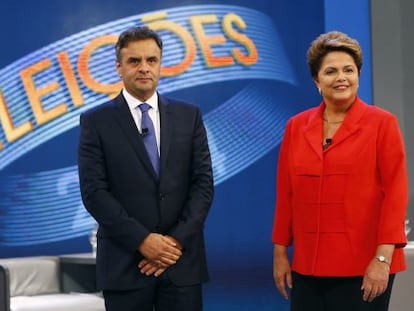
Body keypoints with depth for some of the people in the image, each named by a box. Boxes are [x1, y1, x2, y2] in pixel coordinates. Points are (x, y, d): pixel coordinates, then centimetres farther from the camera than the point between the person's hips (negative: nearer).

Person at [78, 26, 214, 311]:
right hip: (125, 262, -2)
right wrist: (142, 240, -13)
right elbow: (94, 191, -6)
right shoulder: (96, 121, 1)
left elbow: (203, 182, 3)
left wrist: (177, 240, -9)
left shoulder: (189, 116, 7)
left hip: (182, 259, 2)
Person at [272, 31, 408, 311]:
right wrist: (280, 252, 8)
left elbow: (396, 191, -7)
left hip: (364, 269, -3)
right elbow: (286, 194, 10)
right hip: (308, 267, 4)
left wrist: (383, 257, -13)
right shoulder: (297, 126, 7)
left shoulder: (382, 123, -3)